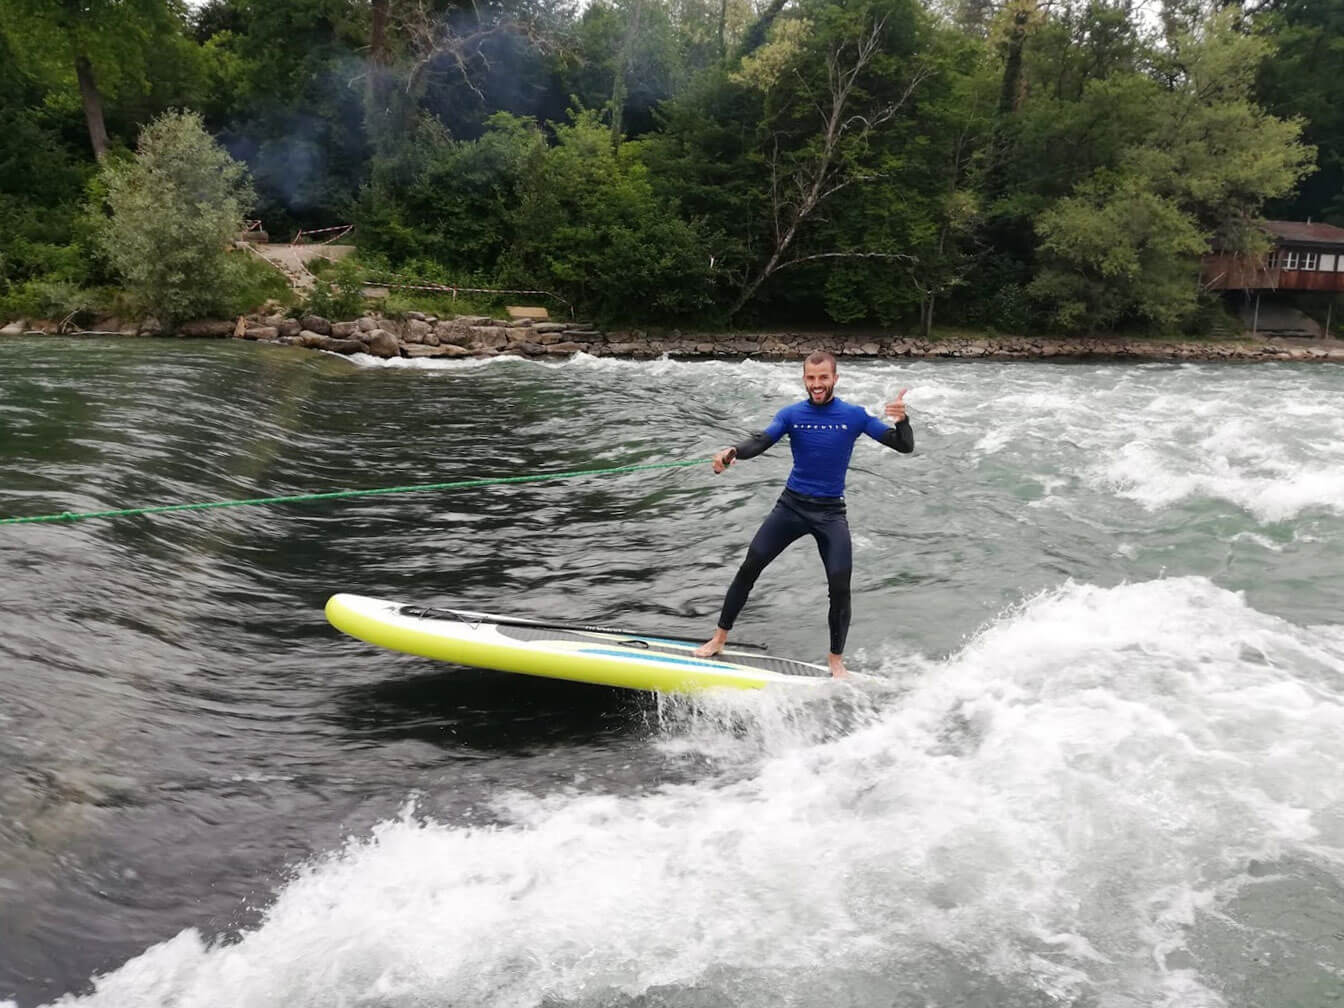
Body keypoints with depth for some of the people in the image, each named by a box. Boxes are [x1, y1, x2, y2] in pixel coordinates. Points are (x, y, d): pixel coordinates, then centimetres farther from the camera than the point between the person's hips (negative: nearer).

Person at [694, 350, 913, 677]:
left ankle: (836, 658, 12)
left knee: (840, 587, -8)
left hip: (831, 512, -1)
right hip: (791, 505, 1)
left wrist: (901, 421, -29)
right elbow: (760, 441, -17)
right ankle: (719, 638, 10)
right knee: (749, 568, -4)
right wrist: (732, 452, -39)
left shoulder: (854, 415, -4)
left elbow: (904, 447, -6)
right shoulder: (791, 414, -1)